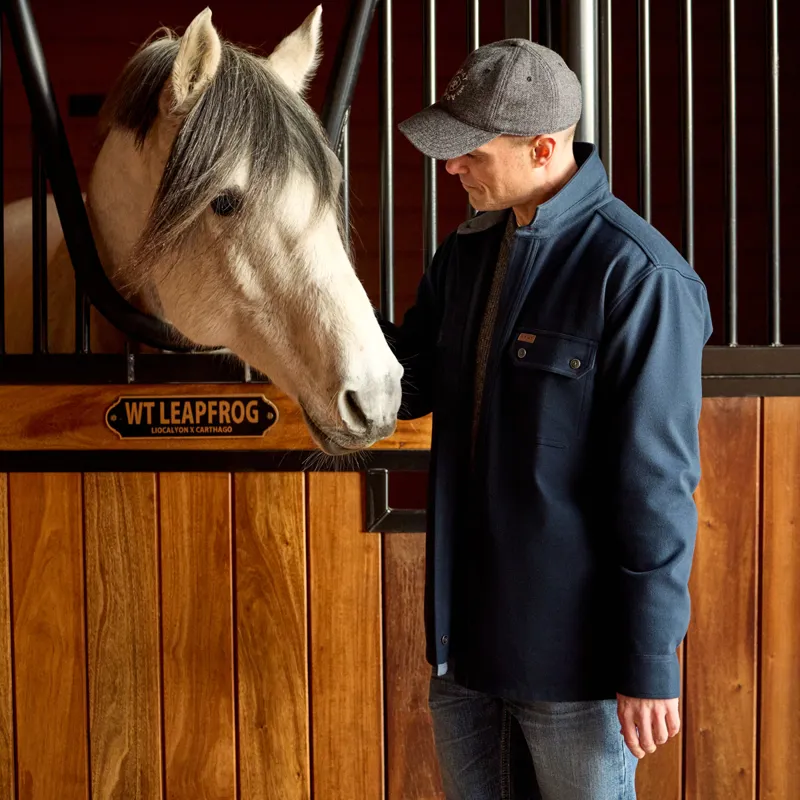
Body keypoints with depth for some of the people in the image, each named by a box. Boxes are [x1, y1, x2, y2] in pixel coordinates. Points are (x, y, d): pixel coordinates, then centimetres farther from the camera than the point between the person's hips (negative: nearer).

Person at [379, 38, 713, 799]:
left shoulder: (639, 277, -19)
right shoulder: (467, 252, 5)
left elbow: (658, 485, -18)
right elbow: (409, 386, 12)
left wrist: (650, 662, -15)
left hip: (574, 650, -7)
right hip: (466, 628, 7)